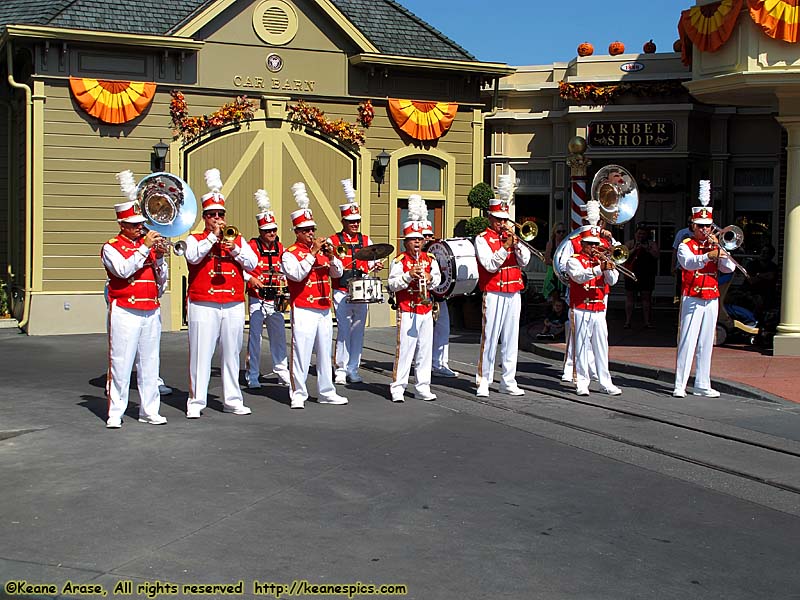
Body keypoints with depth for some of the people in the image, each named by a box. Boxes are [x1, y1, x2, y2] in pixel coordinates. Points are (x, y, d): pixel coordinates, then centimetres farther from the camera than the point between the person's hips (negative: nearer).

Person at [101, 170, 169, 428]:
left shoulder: (149, 245, 15)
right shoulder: (111, 247, 1)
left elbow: (162, 279, 15)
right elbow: (123, 270, -17)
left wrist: (160, 257, -3)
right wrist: (145, 248, -17)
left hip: (151, 312, 5)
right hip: (125, 312, -5)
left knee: (150, 363, 7)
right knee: (120, 363, -4)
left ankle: (149, 410, 14)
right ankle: (115, 412, 2)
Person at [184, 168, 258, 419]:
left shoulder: (237, 240, 15)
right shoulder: (195, 239, 6)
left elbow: (253, 263, 5)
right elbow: (193, 257, -15)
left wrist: (234, 249, -9)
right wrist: (213, 236, -12)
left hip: (234, 305, 3)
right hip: (203, 306, -3)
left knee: (232, 354, 8)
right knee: (201, 354, -4)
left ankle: (232, 400, 16)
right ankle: (196, 402, 2)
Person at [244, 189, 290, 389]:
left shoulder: (280, 247, 8)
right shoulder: (252, 246, -9)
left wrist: (283, 284, 6)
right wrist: (250, 278, -23)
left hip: (275, 299, 5)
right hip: (257, 298, -5)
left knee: (279, 335, 10)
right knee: (255, 335, -3)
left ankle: (282, 372, 22)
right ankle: (252, 376, 4)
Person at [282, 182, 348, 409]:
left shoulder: (321, 250, 14)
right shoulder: (290, 254, -4)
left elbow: (338, 273, 12)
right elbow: (297, 274, -20)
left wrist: (330, 255, -5)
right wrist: (312, 253, -20)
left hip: (324, 309, 7)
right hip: (303, 311, -6)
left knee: (325, 352, 11)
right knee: (301, 352, -6)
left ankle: (326, 392, 19)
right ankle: (298, 394, 1)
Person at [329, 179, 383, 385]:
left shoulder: (366, 241, 13)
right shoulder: (334, 241, 1)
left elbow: (372, 263, 12)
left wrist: (375, 266, -9)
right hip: (342, 292, -4)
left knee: (358, 331, 6)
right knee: (343, 330, -6)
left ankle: (353, 370, 14)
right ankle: (340, 370, 1)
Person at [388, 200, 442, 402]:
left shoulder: (430, 259, 10)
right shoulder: (399, 261, -5)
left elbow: (438, 278, 14)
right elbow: (392, 284, -12)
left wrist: (429, 278, -8)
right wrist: (409, 275, -24)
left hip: (426, 311, 5)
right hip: (406, 312, -5)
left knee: (425, 349, 8)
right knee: (404, 349, -5)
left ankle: (422, 388, 15)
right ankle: (397, 388, 1)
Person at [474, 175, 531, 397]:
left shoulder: (511, 236, 15)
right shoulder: (482, 239, 0)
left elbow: (525, 261, 5)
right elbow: (490, 265, -12)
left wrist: (516, 243, -10)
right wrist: (504, 248, -20)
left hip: (513, 294, 5)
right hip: (493, 294, -5)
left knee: (511, 339, 6)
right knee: (489, 338, -5)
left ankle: (508, 381, 11)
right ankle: (483, 381, 3)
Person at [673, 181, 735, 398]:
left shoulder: (715, 246, 15)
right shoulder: (685, 245, -1)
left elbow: (729, 268, 2)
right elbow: (689, 263, -23)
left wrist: (719, 248, -10)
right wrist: (708, 256, -39)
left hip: (712, 300, 5)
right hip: (692, 299, -5)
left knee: (706, 343, 8)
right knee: (687, 341, -9)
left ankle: (702, 385, 14)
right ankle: (679, 385, -7)